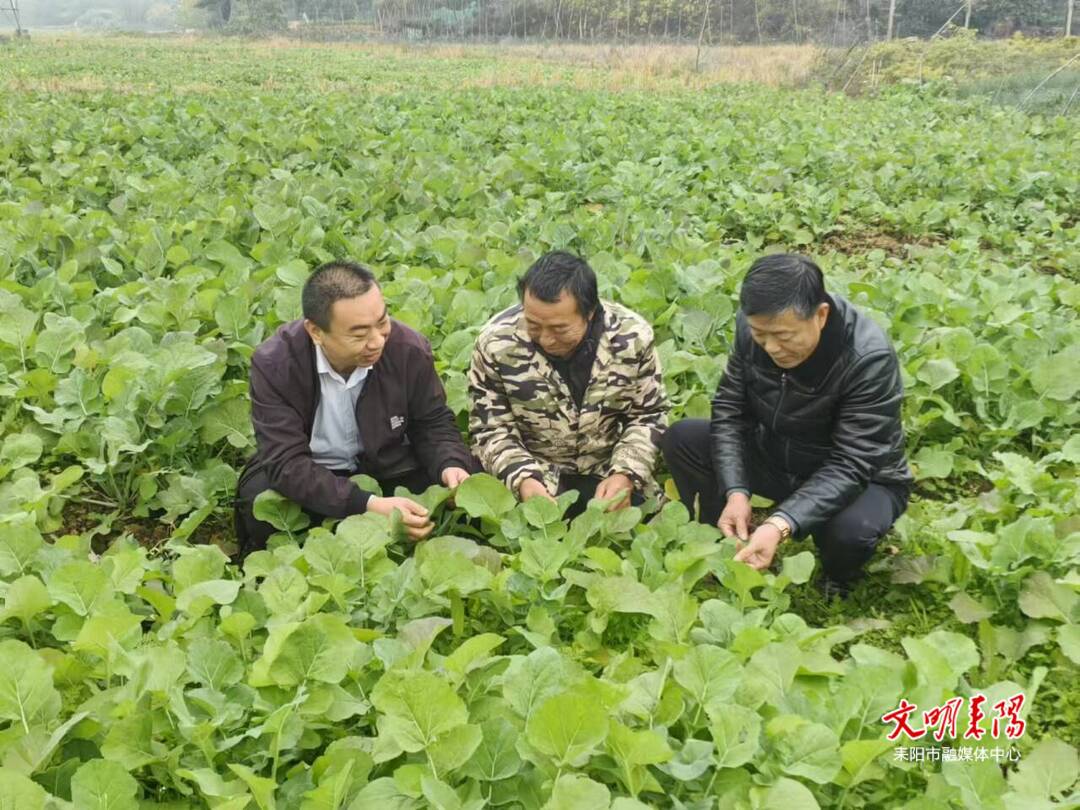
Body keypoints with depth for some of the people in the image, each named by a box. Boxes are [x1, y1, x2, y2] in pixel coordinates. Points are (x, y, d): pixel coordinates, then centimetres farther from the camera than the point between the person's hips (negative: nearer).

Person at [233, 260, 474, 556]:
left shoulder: (410, 349, -17)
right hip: (308, 475, -2)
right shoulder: (274, 364, -24)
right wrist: (369, 506, -42)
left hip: (386, 468, 2)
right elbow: (287, 462, -29)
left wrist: (450, 465, -26)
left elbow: (433, 423, -2)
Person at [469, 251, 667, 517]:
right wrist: (522, 478, -27)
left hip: (608, 471, 2)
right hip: (534, 474, -2)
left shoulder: (632, 336, -14)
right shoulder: (496, 342, -17)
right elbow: (490, 429, -9)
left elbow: (648, 416, -2)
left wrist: (626, 475, -18)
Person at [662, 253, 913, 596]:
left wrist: (780, 524, -44)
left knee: (851, 531, -37)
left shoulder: (869, 358, -32)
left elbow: (850, 466, -32)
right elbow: (730, 409, -9)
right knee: (681, 438, -13)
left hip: (859, 479, -4)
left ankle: (834, 589, 1)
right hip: (774, 456, 5)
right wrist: (736, 491, -23)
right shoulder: (752, 326, -18)